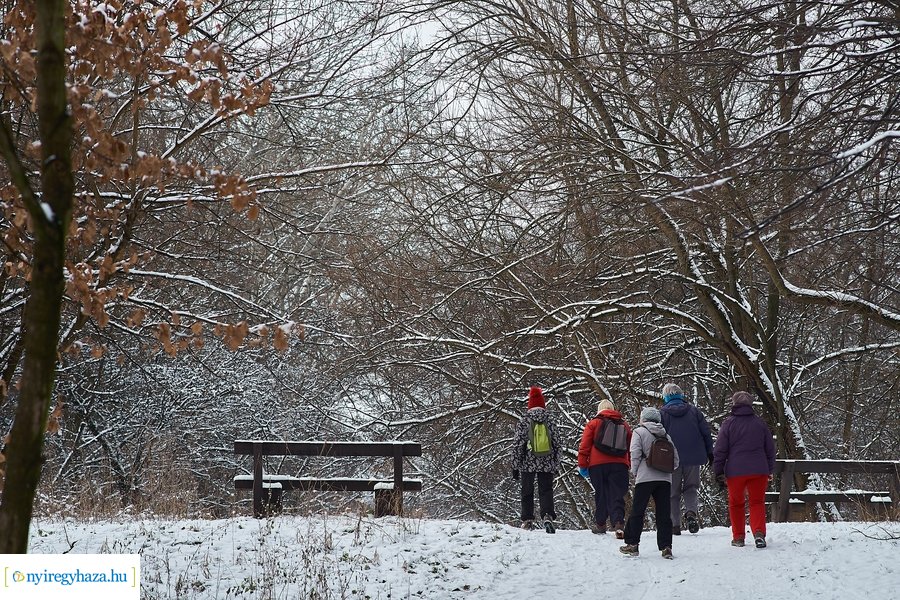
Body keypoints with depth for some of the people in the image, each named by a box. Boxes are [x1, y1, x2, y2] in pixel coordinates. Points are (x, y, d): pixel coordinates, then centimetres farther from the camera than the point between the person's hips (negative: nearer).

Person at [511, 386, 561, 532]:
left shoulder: (524, 421, -4)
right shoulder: (549, 420, 3)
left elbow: (517, 444, -5)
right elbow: (556, 444, 7)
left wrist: (515, 466, 2)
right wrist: (556, 465, 16)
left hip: (528, 463, -1)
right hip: (547, 464, 1)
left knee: (527, 492, 12)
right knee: (546, 491, 2)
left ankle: (527, 521, 13)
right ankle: (547, 516, -20)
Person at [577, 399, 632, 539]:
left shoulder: (593, 423, 5)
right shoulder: (624, 425, 16)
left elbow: (585, 446, 0)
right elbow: (630, 446, 20)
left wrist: (582, 465, 4)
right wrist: (630, 464, 27)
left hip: (597, 465, -1)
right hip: (619, 464, 1)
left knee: (601, 494, 11)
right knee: (617, 495, -4)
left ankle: (600, 524, 20)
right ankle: (618, 523, -22)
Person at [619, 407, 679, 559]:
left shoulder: (640, 432, 1)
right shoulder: (666, 435, 14)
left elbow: (635, 454, -9)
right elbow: (675, 460, 11)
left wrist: (634, 472, 4)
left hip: (645, 478, -4)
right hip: (665, 479, 4)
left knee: (637, 512, 5)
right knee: (664, 514, 5)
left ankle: (632, 544, 7)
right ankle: (666, 547, 0)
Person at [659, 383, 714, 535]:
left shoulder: (662, 413, -1)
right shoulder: (694, 411, 5)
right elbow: (706, 432, 6)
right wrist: (710, 453, 14)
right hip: (693, 458, 1)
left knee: (673, 493, 8)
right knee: (691, 488, 12)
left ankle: (675, 524, 2)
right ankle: (691, 511, -16)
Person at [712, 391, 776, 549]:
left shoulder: (728, 424, -2)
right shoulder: (760, 423, 8)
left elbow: (720, 450, -3)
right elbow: (770, 448, 15)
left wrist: (718, 472, 3)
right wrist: (770, 470, 24)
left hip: (735, 471, -2)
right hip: (758, 470, 2)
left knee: (736, 503, 12)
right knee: (758, 502, 7)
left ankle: (738, 537, 14)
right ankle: (759, 533, -14)